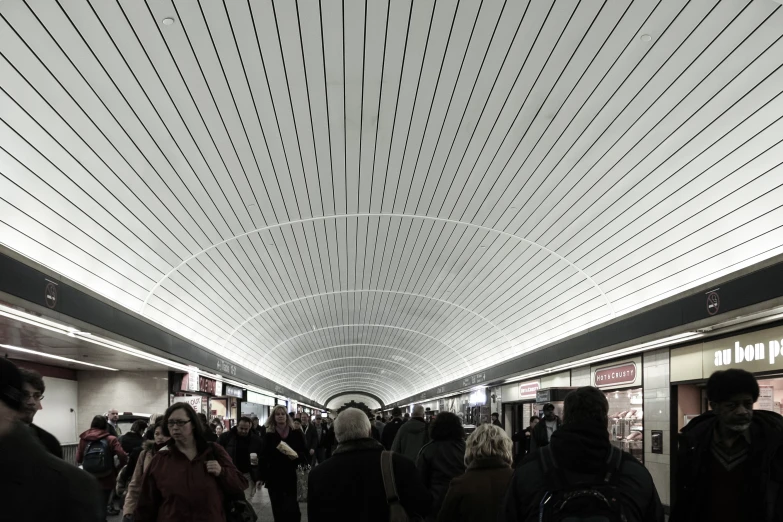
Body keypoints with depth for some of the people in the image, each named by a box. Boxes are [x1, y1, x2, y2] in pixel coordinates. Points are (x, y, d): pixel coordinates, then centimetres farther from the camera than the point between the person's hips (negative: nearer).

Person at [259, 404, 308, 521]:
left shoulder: (296, 434, 1)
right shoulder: (269, 435, 3)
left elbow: (305, 453, 4)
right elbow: (264, 457, 3)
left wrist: (297, 456, -16)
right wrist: (261, 476, 0)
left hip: (292, 477, -1)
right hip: (274, 478, 1)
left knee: (292, 511, -7)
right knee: (278, 512, 5)